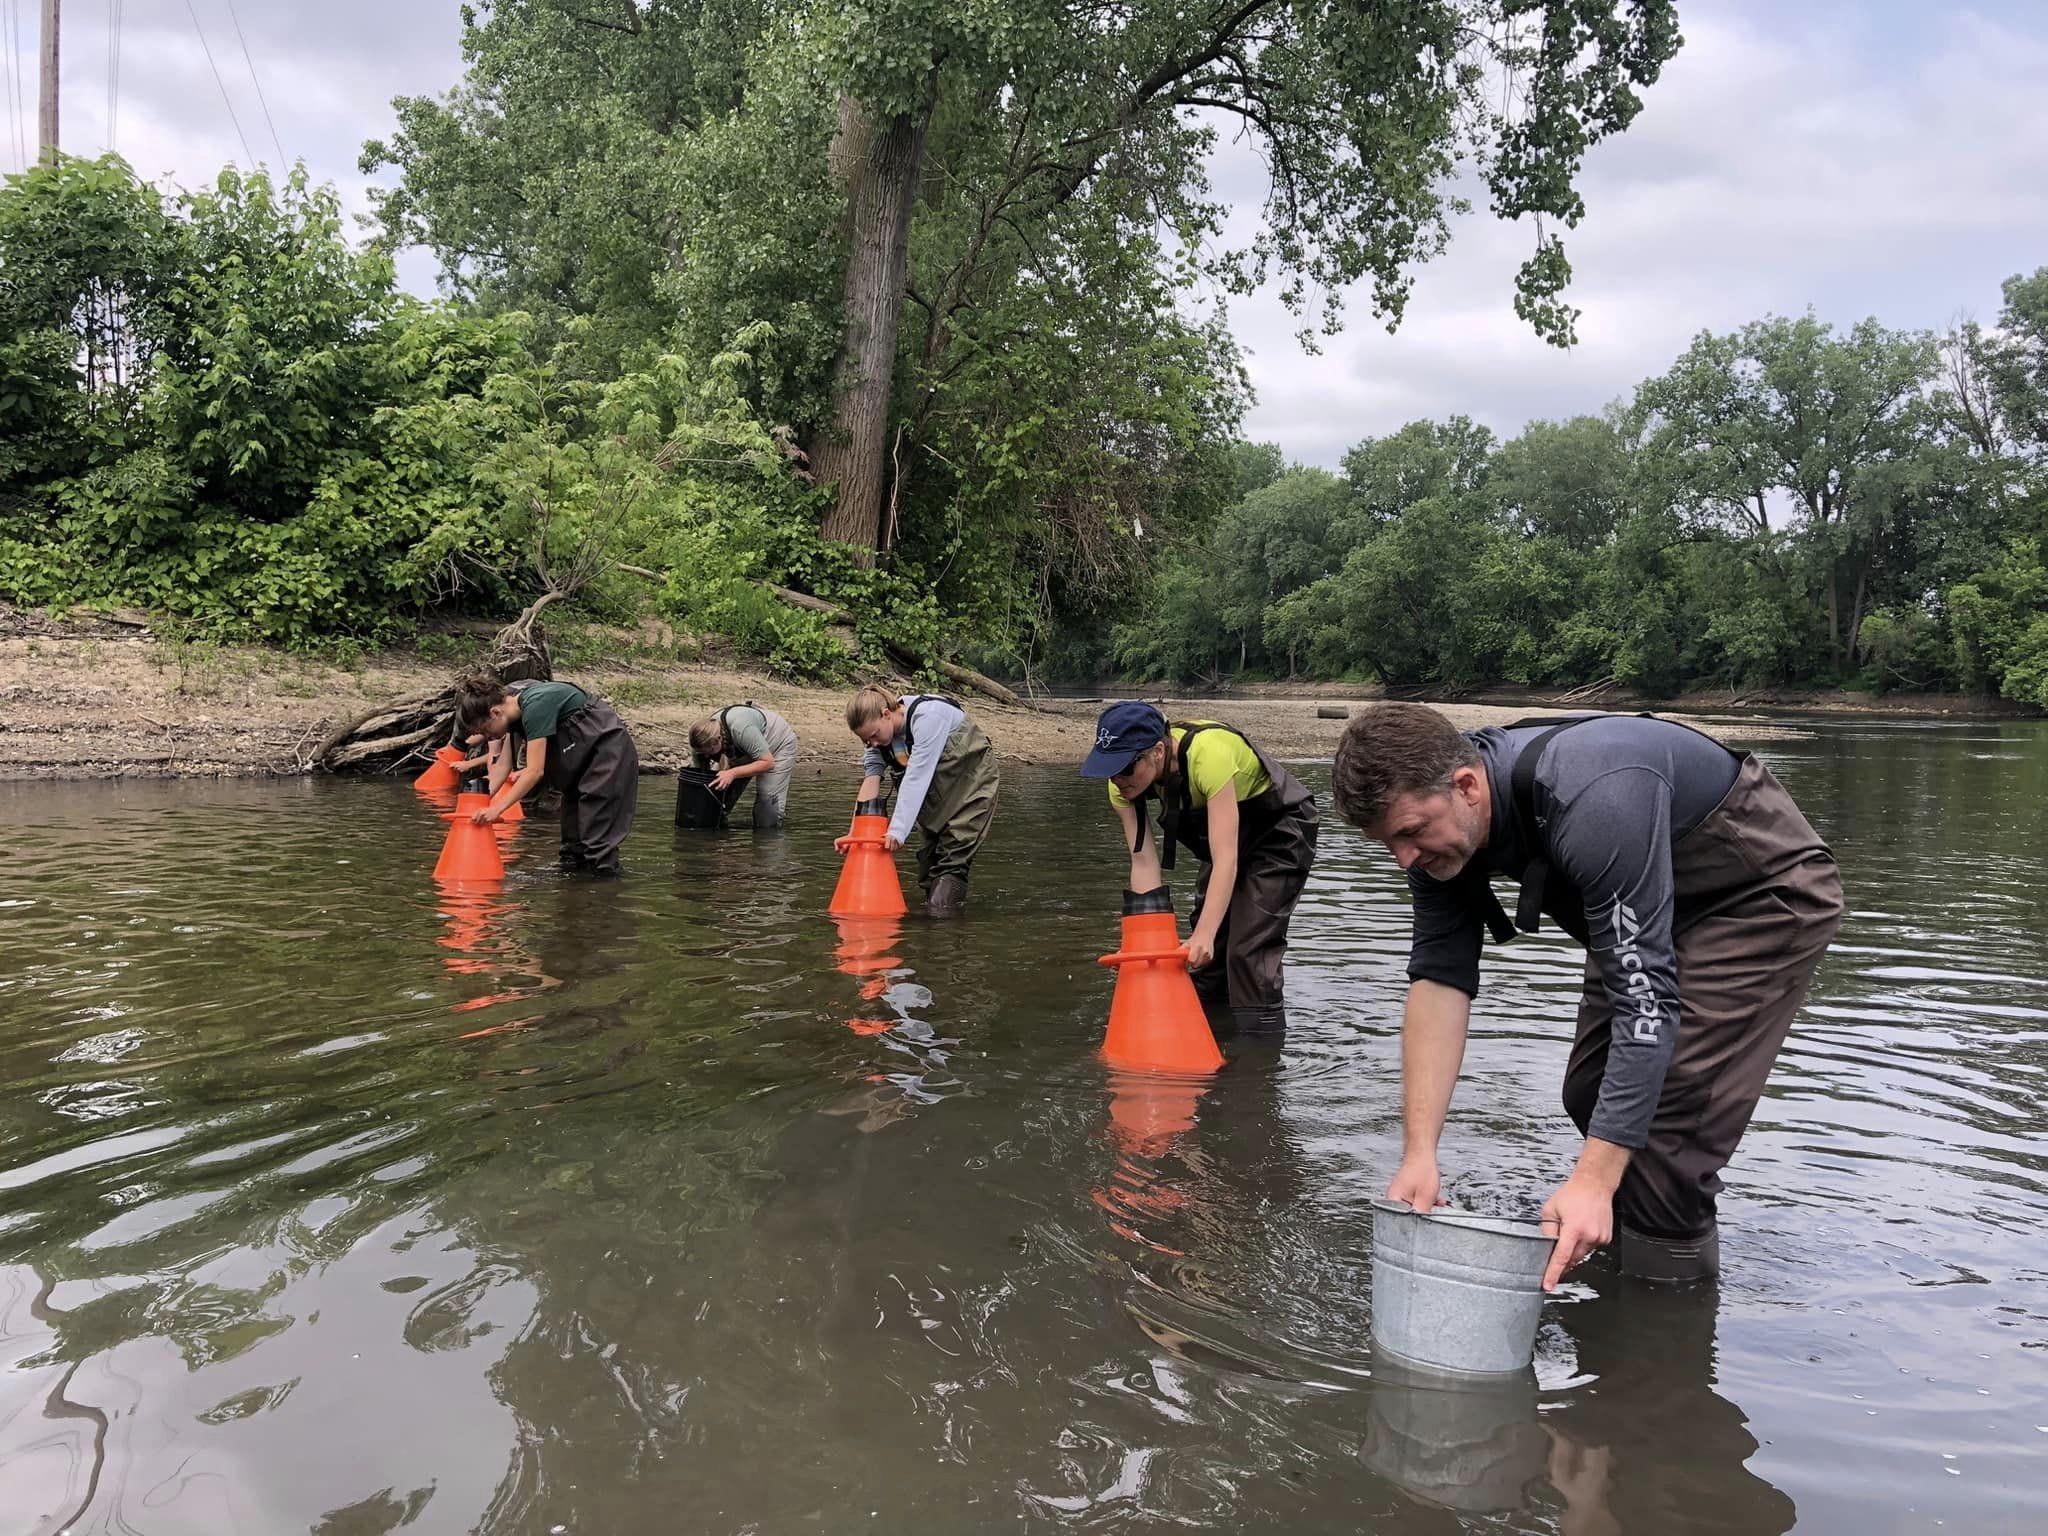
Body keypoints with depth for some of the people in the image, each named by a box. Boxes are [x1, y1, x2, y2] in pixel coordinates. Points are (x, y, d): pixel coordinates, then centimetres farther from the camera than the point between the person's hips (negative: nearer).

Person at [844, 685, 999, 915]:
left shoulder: (928, 716, -33)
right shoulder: (877, 733, -8)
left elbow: (916, 778, -36)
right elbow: (871, 780, -15)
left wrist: (898, 831, -39)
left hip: (970, 782, -7)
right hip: (935, 792, 7)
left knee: (953, 855, -15)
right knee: (930, 852, 5)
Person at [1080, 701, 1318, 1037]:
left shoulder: (1208, 754, -41)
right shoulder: (1124, 782, -21)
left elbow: (1225, 860, -44)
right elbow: (1144, 863, -22)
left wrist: (1204, 935, -53)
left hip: (1281, 830, -7)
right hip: (1230, 837, 7)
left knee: (1248, 950, -16)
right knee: (1203, 953, 9)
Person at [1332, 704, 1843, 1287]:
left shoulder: (1591, 803, -41)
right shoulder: (1436, 817, -17)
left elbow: (1646, 997, -40)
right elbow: (1439, 977, -18)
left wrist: (1594, 1180, -42)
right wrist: (1419, 1154, -24)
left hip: (1769, 894, -8)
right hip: (1659, 908, 8)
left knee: (1666, 1112, -17)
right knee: (1591, 1095, 10)